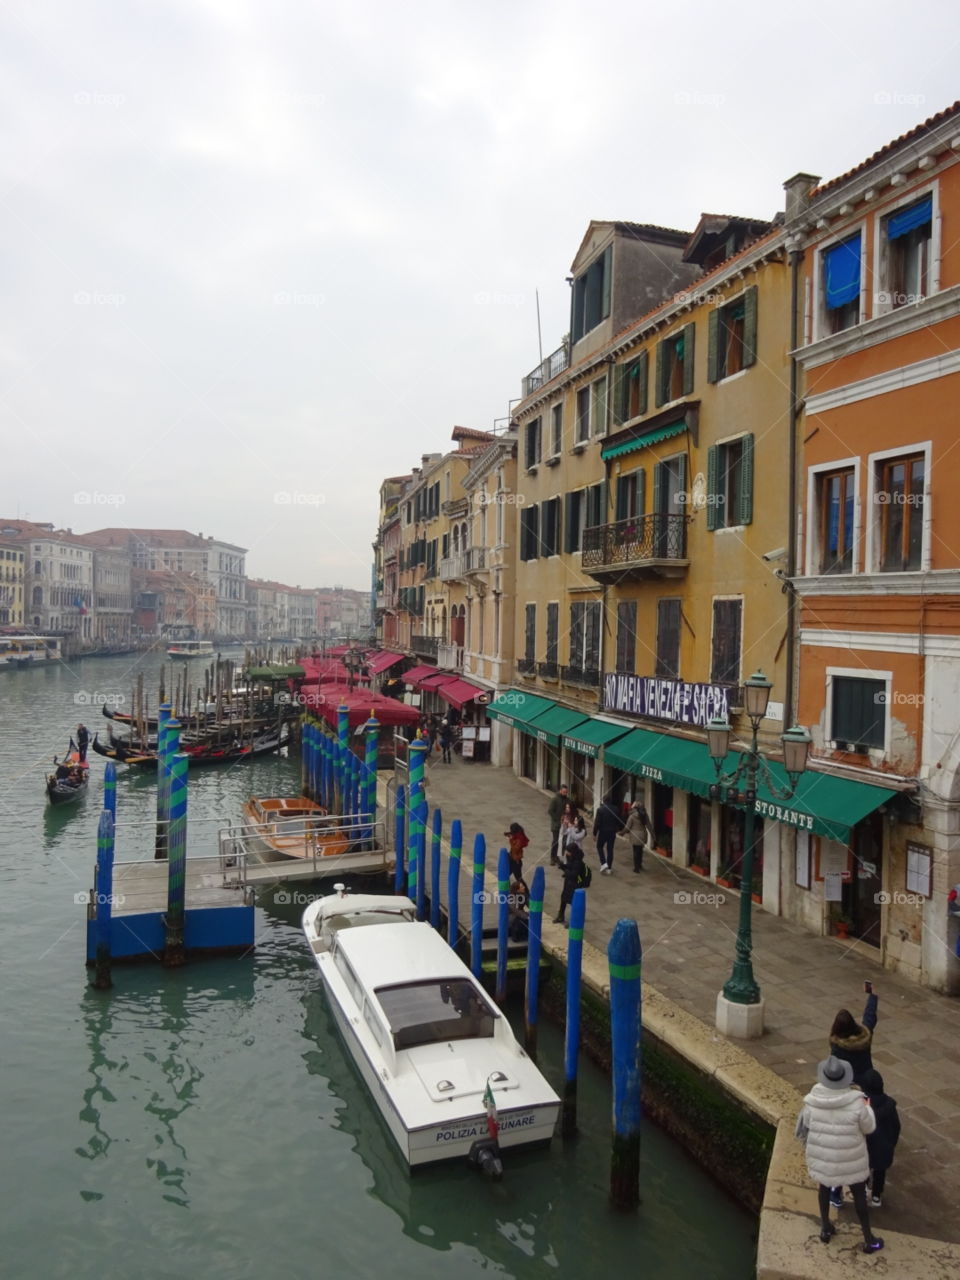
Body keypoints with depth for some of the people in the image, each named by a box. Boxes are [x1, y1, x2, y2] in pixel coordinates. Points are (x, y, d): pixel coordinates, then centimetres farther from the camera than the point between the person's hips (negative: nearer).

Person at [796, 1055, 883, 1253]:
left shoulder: (813, 1100, -22)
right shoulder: (856, 1103, -29)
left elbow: (807, 1124, -5)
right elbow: (869, 1127, -10)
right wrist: (868, 1107, 8)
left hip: (821, 1156, 2)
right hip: (850, 1158, -2)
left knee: (824, 1187, 29)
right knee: (859, 1195, 23)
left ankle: (825, 1228, 46)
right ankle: (868, 1240, 39)